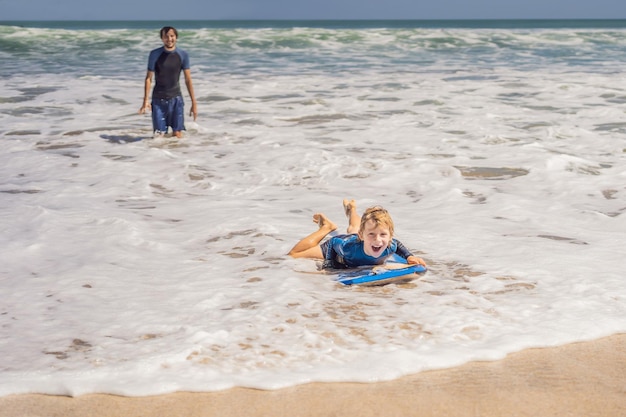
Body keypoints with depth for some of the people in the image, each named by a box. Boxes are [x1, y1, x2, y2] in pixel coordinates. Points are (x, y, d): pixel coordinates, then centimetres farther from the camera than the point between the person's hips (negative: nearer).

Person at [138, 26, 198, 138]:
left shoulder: (183, 55, -2)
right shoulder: (155, 54, -5)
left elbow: (188, 80, 2)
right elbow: (148, 78, -2)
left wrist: (194, 103, 0)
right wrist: (146, 101, -11)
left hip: (176, 99, 1)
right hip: (158, 99, -1)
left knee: (178, 135, -2)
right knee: (159, 135, -2)